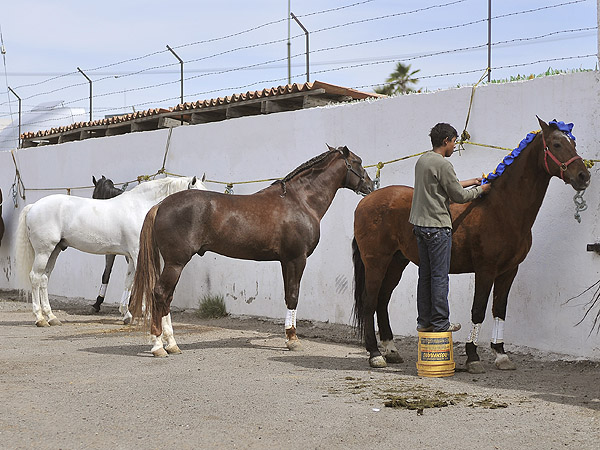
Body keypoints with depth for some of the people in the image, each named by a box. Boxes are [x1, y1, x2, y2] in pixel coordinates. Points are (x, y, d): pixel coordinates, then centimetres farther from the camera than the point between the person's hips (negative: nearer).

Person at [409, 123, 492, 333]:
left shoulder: (422, 161, 13)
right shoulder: (443, 164, -15)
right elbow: (459, 196, -11)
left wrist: (470, 182, 28)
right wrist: (480, 190, 6)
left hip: (420, 224, 9)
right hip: (437, 226, -9)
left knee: (425, 275, 13)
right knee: (440, 276, -2)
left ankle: (424, 321, 17)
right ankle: (440, 323, 3)